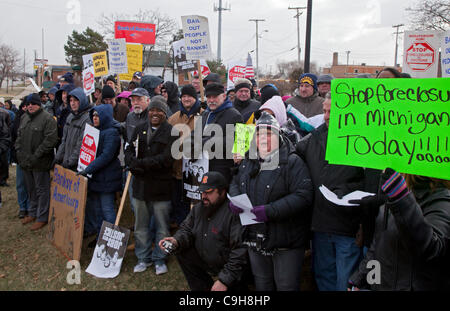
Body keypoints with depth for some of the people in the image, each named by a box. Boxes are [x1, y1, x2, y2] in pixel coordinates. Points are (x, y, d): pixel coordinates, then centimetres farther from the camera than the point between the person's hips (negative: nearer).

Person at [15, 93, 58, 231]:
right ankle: (32, 213, 35)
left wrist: (36, 155, -20)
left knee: (42, 189, 2)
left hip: (40, 162, -8)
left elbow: (51, 139, -20)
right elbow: (19, 136, 22)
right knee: (31, 188, 20)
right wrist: (18, 150, 6)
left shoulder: (47, 118, -13)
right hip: (25, 161, 8)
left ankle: (42, 217, 12)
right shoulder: (24, 118, 13)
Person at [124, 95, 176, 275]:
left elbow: (166, 159, -15)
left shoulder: (171, 132, -5)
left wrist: (140, 164, -16)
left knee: (162, 226, 6)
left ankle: (159, 260, 21)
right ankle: (143, 258, 27)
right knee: (140, 225, 13)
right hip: (140, 185, 5)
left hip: (160, 186, -4)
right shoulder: (139, 129, 12)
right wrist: (133, 164, -14)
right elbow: (129, 152, 8)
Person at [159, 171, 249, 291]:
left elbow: (240, 250, -28)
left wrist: (225, 280, -27)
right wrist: (176, 241, -18)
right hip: (206, 261, 7)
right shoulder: (198, 208, 3)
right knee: (182, 253, -6)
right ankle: (203, 289, 7)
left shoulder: (233, 213, -25)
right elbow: (186, 230, 7)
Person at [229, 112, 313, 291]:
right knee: (262, 284, 21)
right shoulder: (249, 162, 9)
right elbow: (235, 183, 20)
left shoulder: (292, 162, -12)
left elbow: (304, 196, -21)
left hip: (285, 242, -6)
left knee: (286, 286, 5)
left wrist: (270, 211, -27)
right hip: (255, 239, 6)